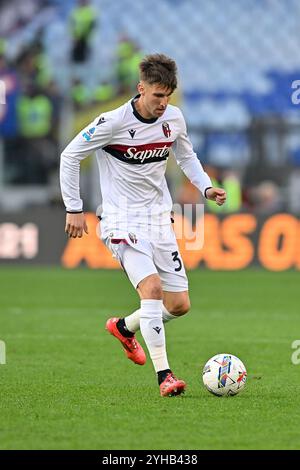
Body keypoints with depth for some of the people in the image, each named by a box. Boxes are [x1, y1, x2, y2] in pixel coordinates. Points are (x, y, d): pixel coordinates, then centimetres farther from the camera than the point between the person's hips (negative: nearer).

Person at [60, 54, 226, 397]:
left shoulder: (174, 118, 0)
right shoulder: (113, 122, -15)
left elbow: (186, 156, 19)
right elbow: (70, 156, -6)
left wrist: (206, 188, 2)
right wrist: (74, 208, -7)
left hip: (159, 219, 6)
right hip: (123, 220, -6)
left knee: (179, 304, 4)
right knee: (151, 287, -25)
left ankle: (125, 327, 34)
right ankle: (164, 375, -21)